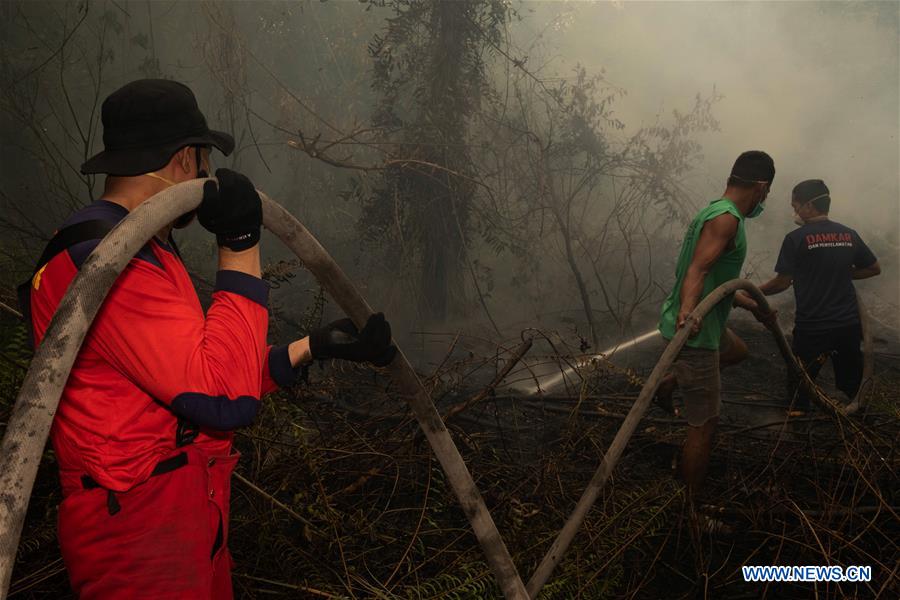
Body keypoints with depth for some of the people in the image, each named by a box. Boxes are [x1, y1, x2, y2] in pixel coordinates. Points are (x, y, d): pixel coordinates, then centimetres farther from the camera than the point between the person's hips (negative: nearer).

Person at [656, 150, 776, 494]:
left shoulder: (713, 211, 14)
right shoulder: (726, 219, -18)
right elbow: (697, 271, -34)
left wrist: (753, 307, 34)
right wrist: (688, 311, -50)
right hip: (695, 334, -10)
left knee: (738, 350, 37)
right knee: (704, 426, -2)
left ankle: (671, 382, 26)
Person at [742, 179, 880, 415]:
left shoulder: (796, 238, -10)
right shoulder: (849, 234, 5)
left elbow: (782, 282, -9)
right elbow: (874, 268, 14)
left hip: (812, 327, -5)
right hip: (849, 324, 5)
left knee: (800, 384, 8)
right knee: (849, 385, 18)